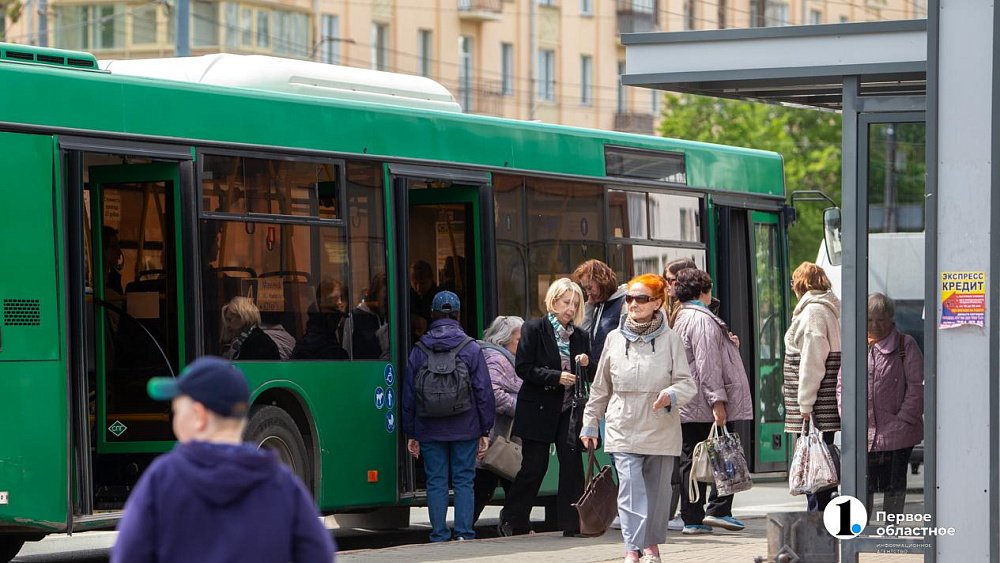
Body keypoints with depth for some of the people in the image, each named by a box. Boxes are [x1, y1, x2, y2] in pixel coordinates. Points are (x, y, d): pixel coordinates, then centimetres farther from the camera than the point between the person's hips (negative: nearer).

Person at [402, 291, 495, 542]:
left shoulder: (419, 351, 3)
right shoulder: (471, 348, -1)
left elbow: (409, 395, 6)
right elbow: (484, 392, 0)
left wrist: (411, 434, 13)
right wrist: (485, 431, 6)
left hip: (430, 430, 1)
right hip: (465, 428, -1)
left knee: (436, 482, 4)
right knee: (464, 481, 3)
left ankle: (439, 535, 2)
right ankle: (463, 533, -2)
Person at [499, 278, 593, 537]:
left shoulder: (580, 336, 10)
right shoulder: (534, 329, -4)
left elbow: (591, 377, 15)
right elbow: (523, 367, -10)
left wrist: (586, 365, -8)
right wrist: (556, 377, -19)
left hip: (568, 410, 4)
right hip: (538, 408, -4)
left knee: (572, 464, -5)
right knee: (534, 466, 0)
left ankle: (572, 522, -1)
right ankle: (512, 519, 17)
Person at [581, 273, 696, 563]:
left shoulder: (670, 339, 0)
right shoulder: (615, 339, 6)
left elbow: (687, 384, -2)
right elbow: (600, 387, 14)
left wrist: (672, 394, -24)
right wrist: (590, 424, 15)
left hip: (661, 429, 0)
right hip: (624, 428, 0)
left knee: (657, 490, 10)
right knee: (631, 490, -12)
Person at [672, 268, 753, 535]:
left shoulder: (681, 319, 19)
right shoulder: (703, 320, -12)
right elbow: (707, 363, -19)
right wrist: (717, 400, -21)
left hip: (686, 407, 9)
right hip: (705, 405, -9)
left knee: (690, 461, 7)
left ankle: (692, 518, 6)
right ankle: (718, 510, -7)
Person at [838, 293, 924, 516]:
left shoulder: (906, 345, 0)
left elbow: (917, 386, -4)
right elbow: (842, 384, 12)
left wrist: (902, 420, -11)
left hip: (897, 433, -2)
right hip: (863, 434, 2)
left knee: (894, 484, 6)